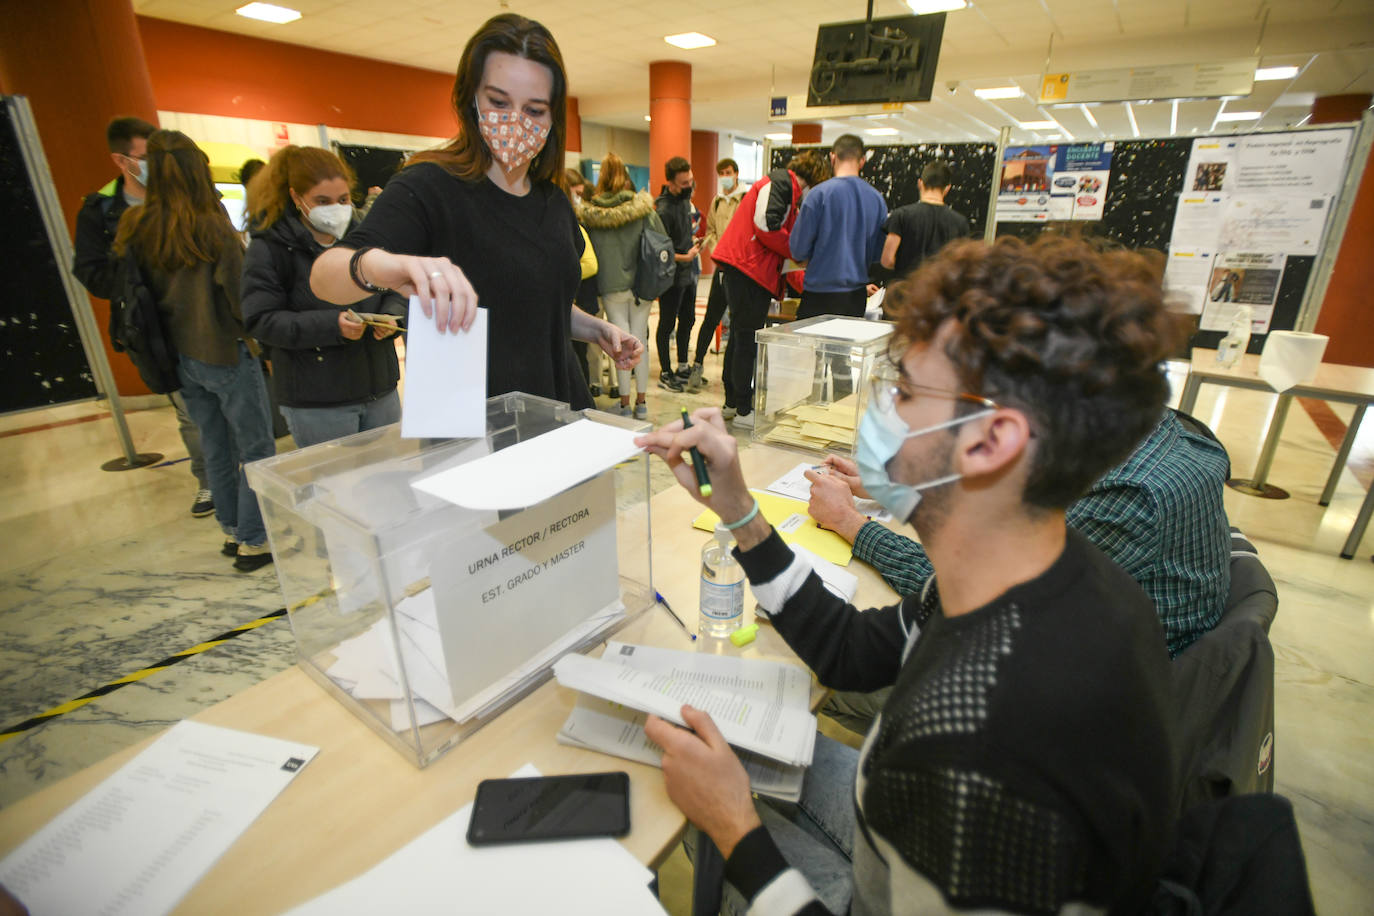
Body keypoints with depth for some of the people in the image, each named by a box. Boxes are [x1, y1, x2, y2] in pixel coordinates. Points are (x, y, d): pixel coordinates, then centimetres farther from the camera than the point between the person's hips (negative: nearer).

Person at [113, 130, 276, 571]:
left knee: (217, 449, 16)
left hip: (181, 357, 6)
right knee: (256, 449, 4)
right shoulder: (214, 229, -13)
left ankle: (233, 531, 28)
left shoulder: (137, 230, 2)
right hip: (226, 353, -6)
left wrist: (168, 343, 15)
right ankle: (253, 543, 7)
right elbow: (241, 296, -13)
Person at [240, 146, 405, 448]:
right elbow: (261, 320, -10)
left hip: (380, 390, 5)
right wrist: (331, 325, -24)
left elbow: (396, 292, 13)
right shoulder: (269, 249, -6)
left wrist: (389, 317, -11)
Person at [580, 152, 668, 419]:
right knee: (640, 341, 9)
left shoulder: (589, 213, -5)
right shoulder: (642, 207, -4)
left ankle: (625, 403, 11)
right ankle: (641, 402, 16)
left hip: (611, 288, -1)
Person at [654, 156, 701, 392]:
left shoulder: (685, 198, 6)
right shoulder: (663, 209, -21)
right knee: (667, 324, 2)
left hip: (688, 273, 9)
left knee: (687, 320, 16)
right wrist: (685, 257, -20)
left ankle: (683, 367, 30)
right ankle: (665, 374, 13)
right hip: (672, 276, -9)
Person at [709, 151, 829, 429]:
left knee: (740, 339, 13)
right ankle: (743, 411, -1)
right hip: (746, 269, -11)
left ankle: (732, 404, 22)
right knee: (747, 341, -7)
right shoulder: (779, 182, -5)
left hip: (747, 271, 11)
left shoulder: (789, 193, 27)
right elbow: (766, 225, -20)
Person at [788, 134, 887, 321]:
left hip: (821, 294, -5)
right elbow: (880, 252, 10)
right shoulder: (877, 198, 3)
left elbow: (798, 249, -8)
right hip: (857, 295, 5)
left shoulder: (820, 194, -11)